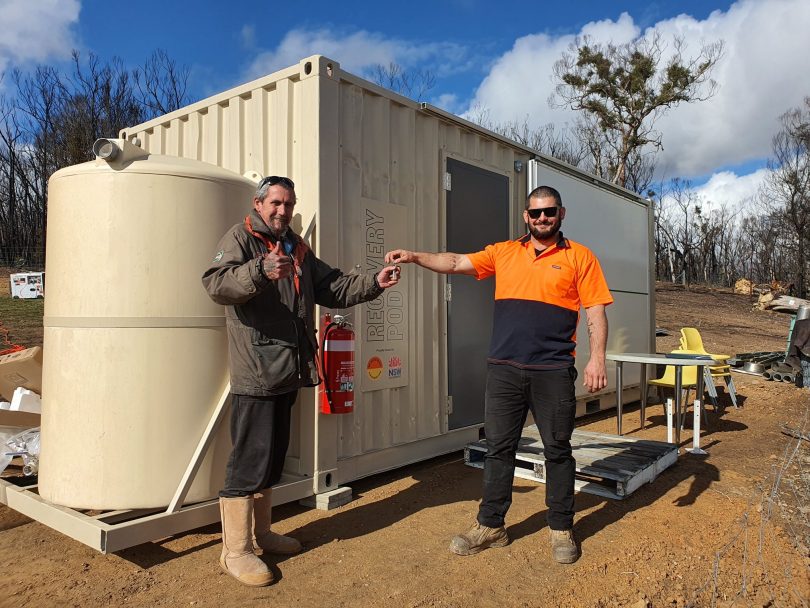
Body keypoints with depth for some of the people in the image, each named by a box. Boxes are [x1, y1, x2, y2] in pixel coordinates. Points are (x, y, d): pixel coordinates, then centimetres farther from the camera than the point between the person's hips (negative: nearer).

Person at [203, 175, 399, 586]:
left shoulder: (297, 248, 21)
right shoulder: (240, 238, -3)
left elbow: (333, 288, 20)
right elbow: (216, 283, -21)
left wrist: (373, 283, 6)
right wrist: (260, 270, -38)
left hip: (288, 369, 8)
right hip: (255, 370, -8)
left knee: (273, 456, 17)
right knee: (250, 458, -5)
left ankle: (260, 532, 31)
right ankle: (235, 550, 7)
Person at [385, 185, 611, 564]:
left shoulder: (579, 257, 4)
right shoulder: (503, 252, 11)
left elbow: (596, 312, 1)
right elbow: (456, 263, 5)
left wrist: (597, 358, -8)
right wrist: (415, 257, -9)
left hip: (553, 372, -2)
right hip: (504, 369, 3)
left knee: (557, 450, 8)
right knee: (498, 448, 9)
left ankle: (561, 529, 24)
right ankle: (491, 526, 22)